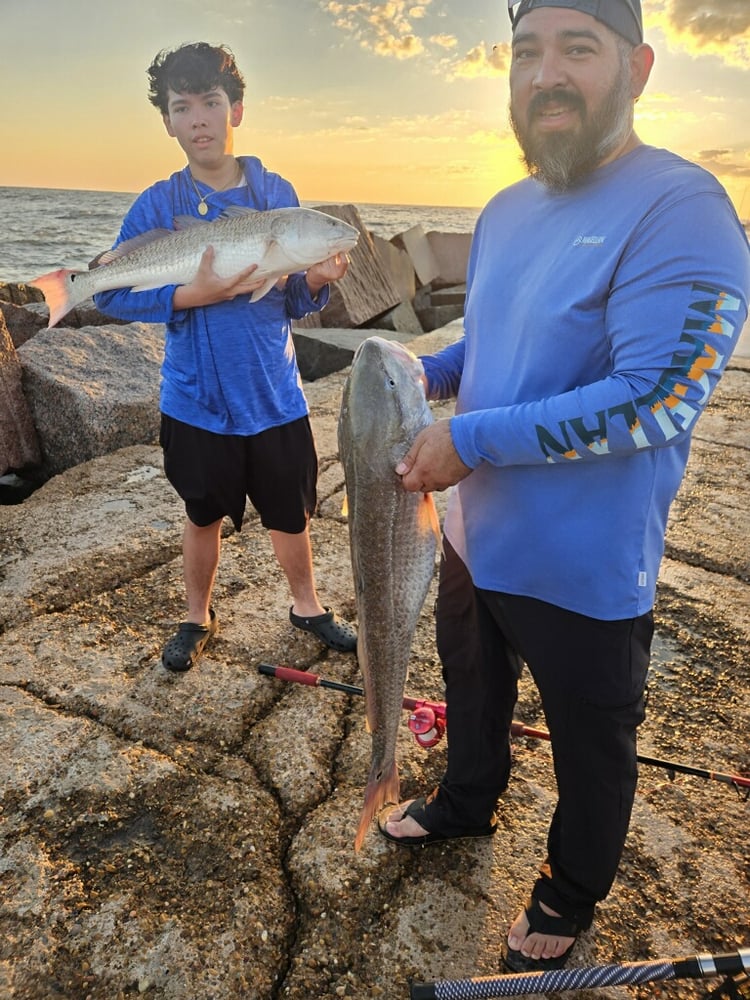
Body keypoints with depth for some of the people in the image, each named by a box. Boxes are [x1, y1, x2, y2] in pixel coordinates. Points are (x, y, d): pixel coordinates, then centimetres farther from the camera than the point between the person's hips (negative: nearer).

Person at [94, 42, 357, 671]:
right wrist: (190, 296, -21)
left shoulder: (277, 194, 1)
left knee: (291, 514, 12)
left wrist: (317, 281, -18)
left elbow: (294, 303, 4)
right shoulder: (157, 206, -5)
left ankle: (307, 606, 37)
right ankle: (198, 617, 37)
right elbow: (110, 294, -8)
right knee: (204, 516, 14)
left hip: (275, 395, 1)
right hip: (198, 400, -1)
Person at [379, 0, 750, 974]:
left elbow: (655, 398, -28)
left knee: (591, 743, 18)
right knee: (473, 686, 28)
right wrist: (428, 371, -4)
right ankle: (468, 802, 58)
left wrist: (471, 440, -25)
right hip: (477, 534, 8)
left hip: (585, 569, -7)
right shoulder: (504, 210, 5)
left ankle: (574, 890, 46)